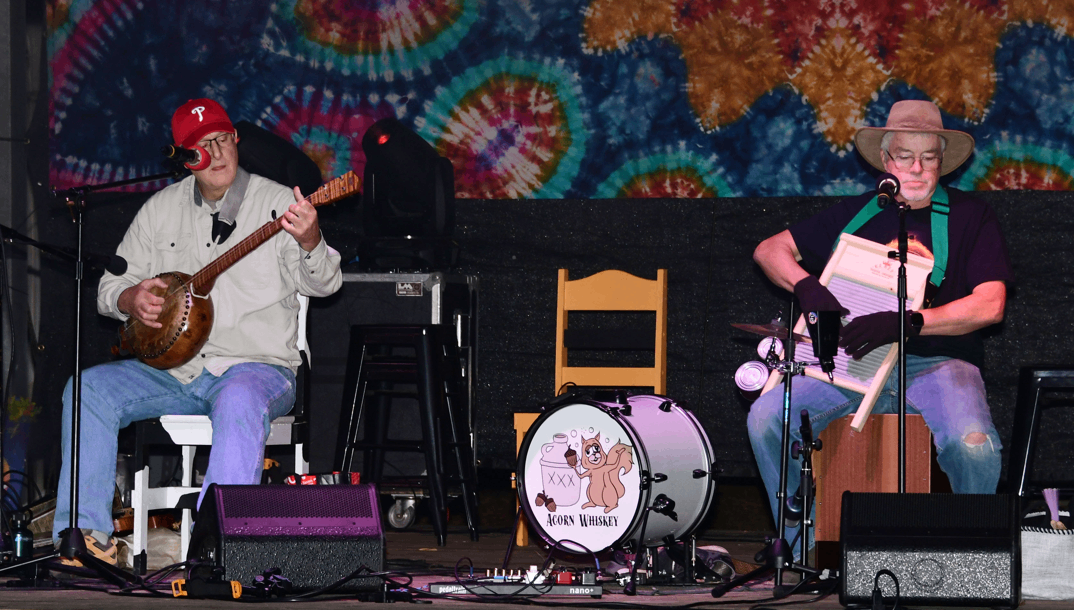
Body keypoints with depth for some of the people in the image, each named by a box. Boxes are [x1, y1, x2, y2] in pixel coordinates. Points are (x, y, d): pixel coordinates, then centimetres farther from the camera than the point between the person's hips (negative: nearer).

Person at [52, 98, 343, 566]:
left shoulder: (278, 203, 0)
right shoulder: (160, 210, 12)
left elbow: (322, 284, -11)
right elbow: (109, 286, 17)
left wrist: (309, 242, -34)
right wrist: (129, 299, -8)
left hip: (258, 366, -4)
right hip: (172, 367, 5)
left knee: (240, 402, -40)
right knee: (89, 388, -18)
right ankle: (85, 535, -19)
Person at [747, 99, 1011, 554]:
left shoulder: (970, 217, 4)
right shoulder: (856, 214, 14)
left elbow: (989, 306, -8)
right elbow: (770, 250, 15)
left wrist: (906, 322, -21)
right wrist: (808, 288, -8)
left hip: (937, 363, -3)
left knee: (974, 445, -35)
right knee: (767, 417, -20)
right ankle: (804, 551, -3)